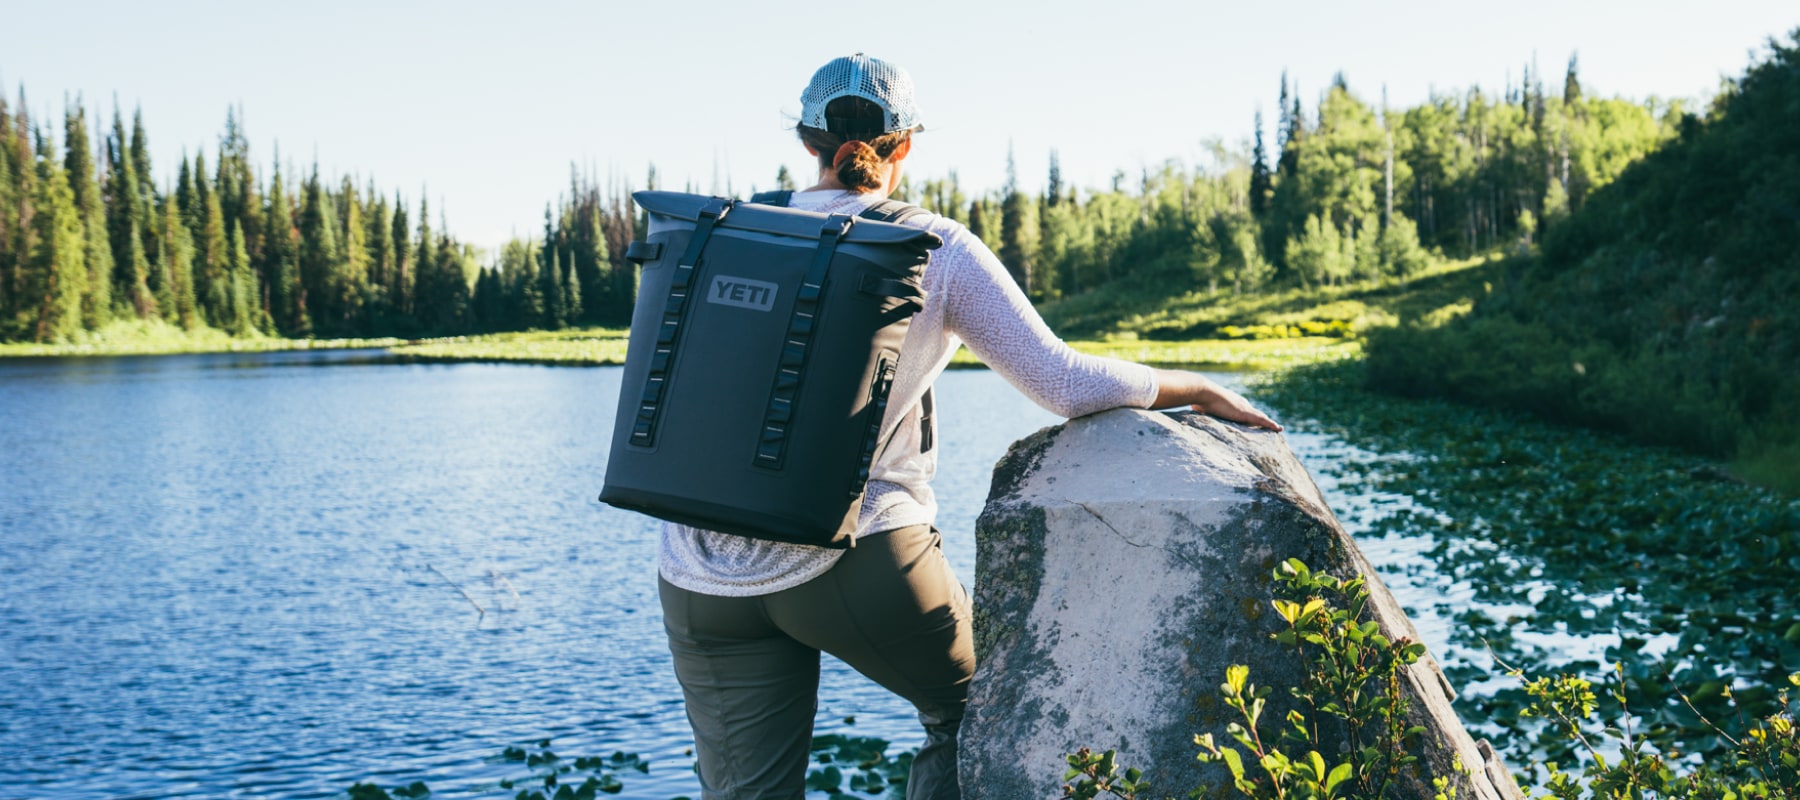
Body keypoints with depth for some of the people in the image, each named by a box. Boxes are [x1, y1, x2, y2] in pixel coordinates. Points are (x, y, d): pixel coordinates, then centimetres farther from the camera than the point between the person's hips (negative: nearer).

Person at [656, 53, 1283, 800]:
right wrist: (1199, 389, 7)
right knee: (971, 717, 24)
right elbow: (1064, 382, -6)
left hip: (706, 576, 4)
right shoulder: (935, 248, -3)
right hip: (857, 561, -3)